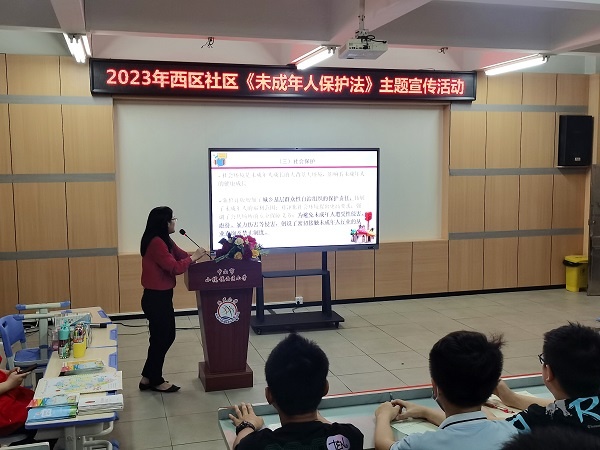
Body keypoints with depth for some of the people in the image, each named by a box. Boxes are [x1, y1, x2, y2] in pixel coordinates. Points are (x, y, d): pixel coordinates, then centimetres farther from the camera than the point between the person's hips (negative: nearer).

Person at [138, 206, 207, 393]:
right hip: (155, 298, -10)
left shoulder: (165, 241, 11)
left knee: (167, 336, 17)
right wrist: (194, 257, -14)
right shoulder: (156, 243, -22)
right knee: (160, 338, 4)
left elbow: (181, 256, 10)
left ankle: (148, 378, 28)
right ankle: (156, 381, 21)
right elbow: (175, 268, -25)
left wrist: (201, 256, -1)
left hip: (162, 296, 10)